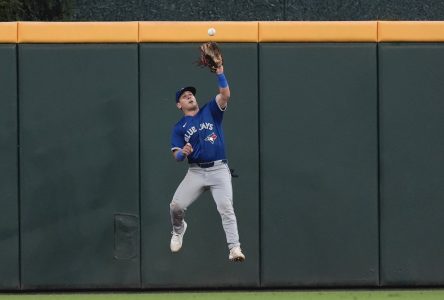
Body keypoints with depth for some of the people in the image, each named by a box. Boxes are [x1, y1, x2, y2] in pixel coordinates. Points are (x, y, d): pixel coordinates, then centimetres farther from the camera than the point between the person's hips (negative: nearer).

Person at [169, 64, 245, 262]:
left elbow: (225, 94, -5)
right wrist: (183, 152, -21)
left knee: (226, 208, -17)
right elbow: (177, 156, 2)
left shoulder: (210, 111, 12)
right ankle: (178, 230, 24)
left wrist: (219, 73, -16)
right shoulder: (179, 128, 11)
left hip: (219, 170, -1)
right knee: (176, 205, -10)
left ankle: (234, 248, -23)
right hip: (196, 172, 1)